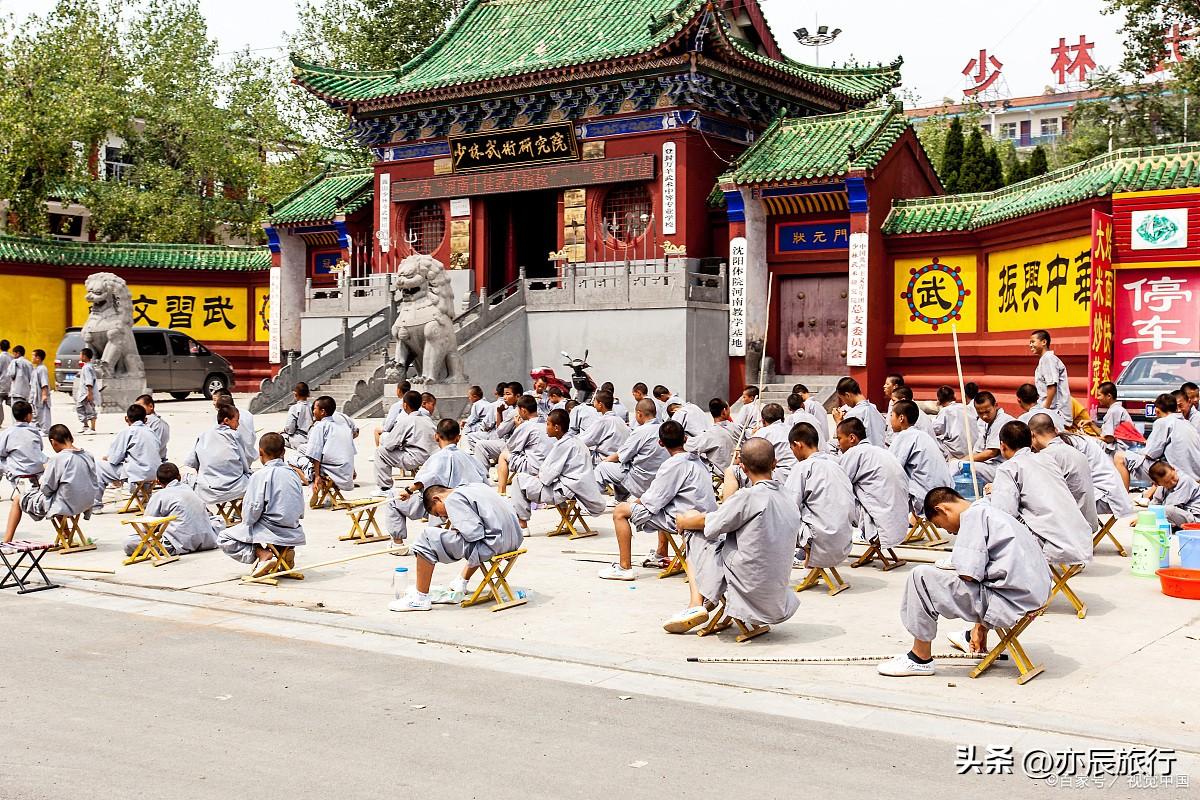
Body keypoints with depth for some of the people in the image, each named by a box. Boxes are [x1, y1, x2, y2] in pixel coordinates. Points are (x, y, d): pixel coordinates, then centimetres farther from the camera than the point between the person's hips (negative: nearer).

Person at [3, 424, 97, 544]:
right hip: (86, 505, 6)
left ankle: (7, 541, 17)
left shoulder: (57, 459, -18)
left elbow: (47, 489, -14)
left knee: (19, 500, 13)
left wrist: (41, 482, 9)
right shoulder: (89, 456, -1)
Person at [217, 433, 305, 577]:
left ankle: (262, 554, -13)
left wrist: (246, 522, 6)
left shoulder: (260, 475, -12)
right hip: (294, 532, 7)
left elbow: (252, 512, -14)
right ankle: (287, 550, 11)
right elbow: (301, 512, 8)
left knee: (223, 539, 6)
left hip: (272, 531, -6)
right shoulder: (294, 473, 6)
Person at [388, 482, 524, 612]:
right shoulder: (475, 486, 20)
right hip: (513, 540, 9)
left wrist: (455, 531, 3)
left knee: (428, 537, -4)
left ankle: (421, 598, 1)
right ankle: (458, 588, 38)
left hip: (493, 543, -9)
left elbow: (474, 533, -16)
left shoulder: (454, 499, -6)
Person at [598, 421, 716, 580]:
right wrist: (643, 498, 19)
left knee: (620, 512, -3)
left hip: (681, 520, -9)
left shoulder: (674, 464, -17)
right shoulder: (697, 460, 10)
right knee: (662, 507, 41)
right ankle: (661, 555, 45)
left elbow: (654, 499, -16)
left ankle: (625, 568, -3)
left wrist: (637, 501, 4)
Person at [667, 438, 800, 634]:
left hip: (748, 589, -7)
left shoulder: (749, 496, -16)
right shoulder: (789, 500, 6)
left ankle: (697, 604, 2)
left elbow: (708, 523, -3)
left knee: (697, 536, 9)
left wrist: (683, 522, 19)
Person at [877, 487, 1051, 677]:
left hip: (1009, 603, -10)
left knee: (922, 575, -10)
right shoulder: (990, 511, 23)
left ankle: (921, 658, -3)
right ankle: (975, 636, 42)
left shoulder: (973, 514, -7)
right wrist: (980, 626, 31)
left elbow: (967, 574, -17)